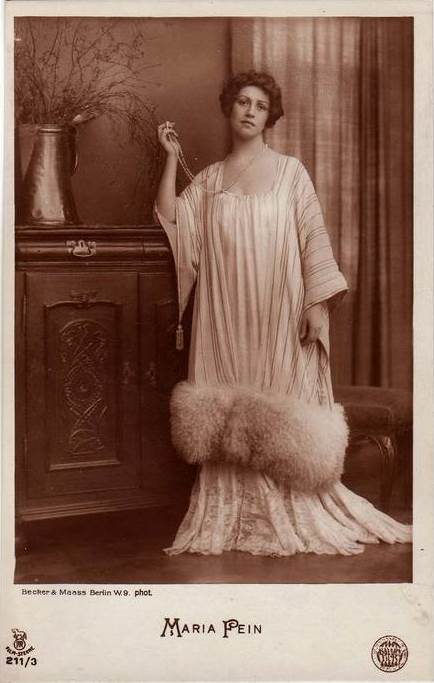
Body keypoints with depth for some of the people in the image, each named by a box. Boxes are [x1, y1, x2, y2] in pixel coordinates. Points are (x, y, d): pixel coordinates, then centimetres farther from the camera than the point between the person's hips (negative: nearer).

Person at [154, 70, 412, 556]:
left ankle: (292, 517, 8)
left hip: (279, 313, -2)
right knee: (229, 415, 2)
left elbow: (313, 239, 0)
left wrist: (317, 303, -8)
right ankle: (233, 516, 10)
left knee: (283, 409, -1)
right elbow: (170, 220, 1)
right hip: (226, 316, 2)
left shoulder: (290, 171, 5)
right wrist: (171, 157, 1)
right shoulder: (209, 179, 12)